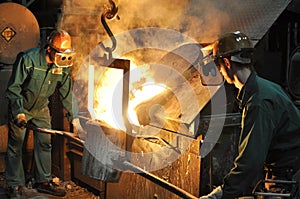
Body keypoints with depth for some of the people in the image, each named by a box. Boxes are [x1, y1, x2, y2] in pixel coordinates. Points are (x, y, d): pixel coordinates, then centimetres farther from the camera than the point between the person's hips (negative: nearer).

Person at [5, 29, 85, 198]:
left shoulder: (64, 67, -12)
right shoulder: (28, 59, -27)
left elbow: (67, 94, -4)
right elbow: (13, 88, -22)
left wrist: (75, 118, -9)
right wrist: (19, 112, -29)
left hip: (41, 108, 5)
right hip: (20, 107, -5)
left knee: (45, 143, 7)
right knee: (15, 146, -1)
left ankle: (44, 181, 21)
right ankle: (16, 185, 12)